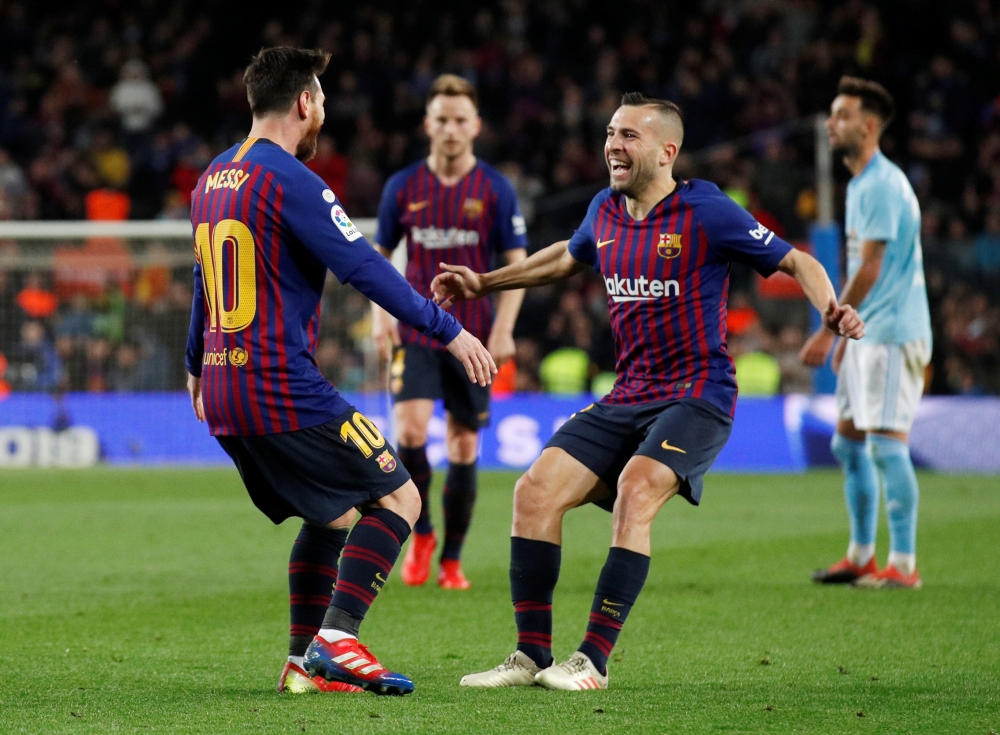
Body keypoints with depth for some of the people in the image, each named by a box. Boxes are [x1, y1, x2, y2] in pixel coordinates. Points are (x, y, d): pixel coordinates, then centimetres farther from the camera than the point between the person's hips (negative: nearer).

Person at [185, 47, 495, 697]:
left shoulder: (212, 180, 14)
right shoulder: (291, 181, -13)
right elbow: (364, 268, -18)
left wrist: (197, 369, 41)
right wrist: (448, 331, -13)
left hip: (224, 395, 9)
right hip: (285, 390, -9)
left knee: (332, 515, 20)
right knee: (398, 500, -3)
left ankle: (305, 663, 14)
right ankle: (336, 639, -15)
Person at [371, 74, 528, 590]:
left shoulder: (496, 190, -1)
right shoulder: (403, 187, 3)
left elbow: (517, 262, 1)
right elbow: (380, 254, 13)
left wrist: (504, 329, -9)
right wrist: (380, 313, -1)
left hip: (472, 336, 0)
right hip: (416, 331, 0)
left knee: (464, 445, 3)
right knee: (410, 429, -18)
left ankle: (452, 559, 14)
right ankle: (421, 533, 4)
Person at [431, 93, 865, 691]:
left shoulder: (706, 212, -10)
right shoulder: (605, 213, 9)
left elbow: (796, 262, -4)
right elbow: (567, 258, 32)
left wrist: (832, 310, -23)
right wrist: (485, 283, 34)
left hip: (697, 394, -7)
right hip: (628, 397, 7)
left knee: (635, 490, -30)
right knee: (536, 491, -8)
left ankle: (594, 660, -27)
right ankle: (532, 656, 0)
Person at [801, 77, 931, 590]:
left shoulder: (882, 185, -15)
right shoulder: (860, 183, 16)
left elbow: (869, 270, -18)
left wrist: (829, 332, -15)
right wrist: (844, 335, 18)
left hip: (893, 332, -10)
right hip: (866, 333, 10)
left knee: (886, 444, -11)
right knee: (848, 442, 12)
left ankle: (903, 564, -8)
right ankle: (861, 556, 19)